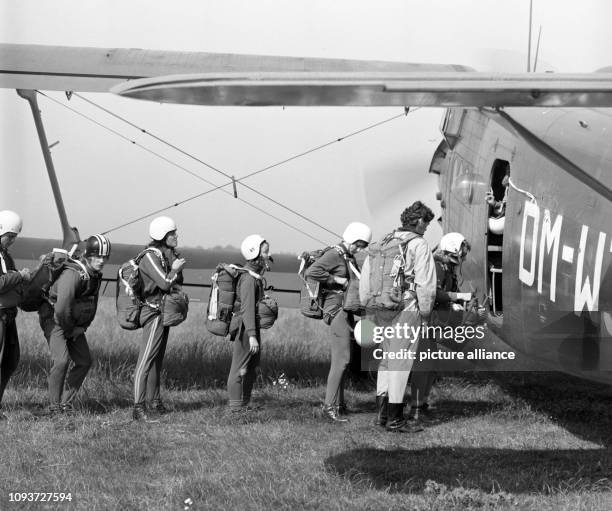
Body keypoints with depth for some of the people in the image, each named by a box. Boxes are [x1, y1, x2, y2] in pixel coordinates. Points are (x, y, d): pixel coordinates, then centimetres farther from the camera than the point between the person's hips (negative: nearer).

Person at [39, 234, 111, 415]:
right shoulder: (74, 274, -29)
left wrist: (81, 327, 3)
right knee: (61, 360, -22)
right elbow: (62, 307, -35)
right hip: (54, 319, -9)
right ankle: (54, 406, -13)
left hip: (73, 324, 9)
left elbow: (92, 304, 15)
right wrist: (69, 330, -18)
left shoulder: (96, 275, 1)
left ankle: (66, 403, 14)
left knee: (84, 361, 6)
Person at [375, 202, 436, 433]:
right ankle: (394, 419, -2)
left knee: (386, 359, 16)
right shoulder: (418, 245, -9)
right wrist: (425, 314, -3)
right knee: (401, 362, -3)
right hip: (408, 308, -7)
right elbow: (425, 283, -11)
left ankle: (382, 413, 20)